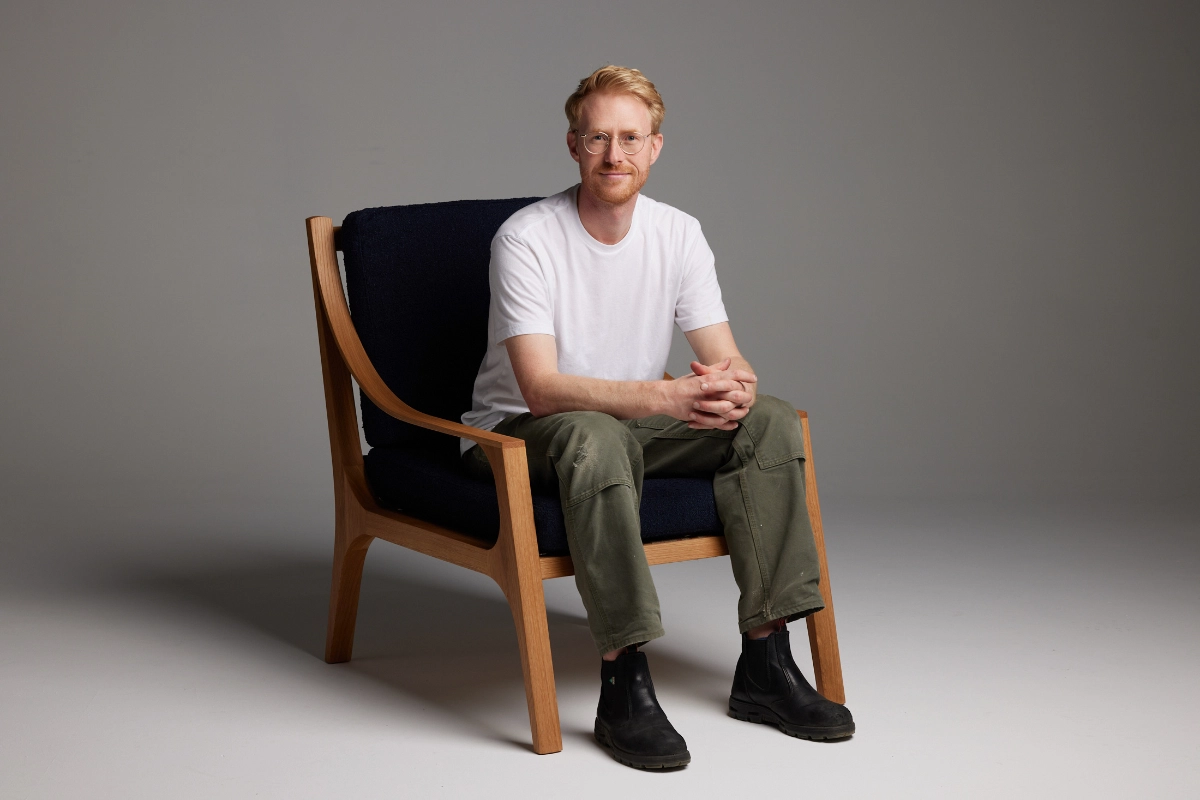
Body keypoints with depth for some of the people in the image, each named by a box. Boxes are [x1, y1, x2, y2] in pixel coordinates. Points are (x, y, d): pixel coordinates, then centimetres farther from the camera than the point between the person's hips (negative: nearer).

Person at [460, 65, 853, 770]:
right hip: (517, 434, -6)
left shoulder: (679, 234, -1)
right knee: (596, 435, -39)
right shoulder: (527, 239, -18)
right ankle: (624, 684, -34)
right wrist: (666, 397, -41)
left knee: (770, 420, -15)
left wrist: (737, 387, -31)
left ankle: (765, 664, -14)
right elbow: (541, 387, -28)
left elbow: (727, 359, -4)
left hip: (633, 426, 6)